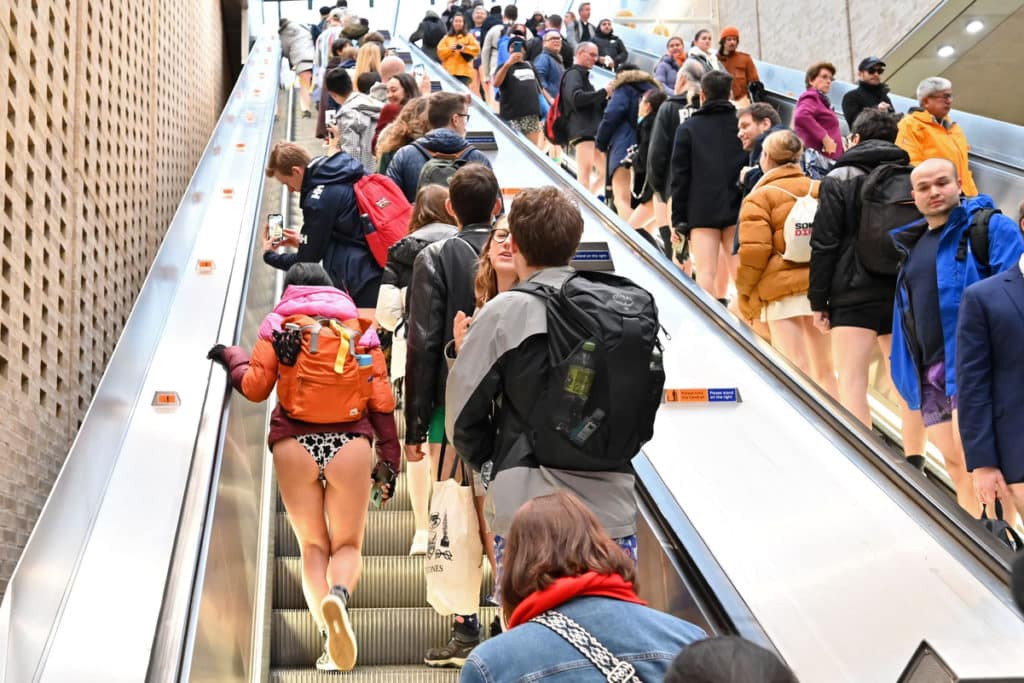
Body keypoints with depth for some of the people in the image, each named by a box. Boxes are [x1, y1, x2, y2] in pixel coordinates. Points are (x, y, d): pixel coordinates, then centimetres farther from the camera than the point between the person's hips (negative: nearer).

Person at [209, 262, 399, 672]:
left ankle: (329, 635, -7)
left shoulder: (278, 324, 9)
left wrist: (231, 357, 23)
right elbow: (381, 398, 7)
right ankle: (339, 593, -24)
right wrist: (389, 460, 10)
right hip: (350, 442, 0)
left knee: (313, 546, 12)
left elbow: (256, 388, 4)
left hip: (294, 444, 0)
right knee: (348, 544, 11)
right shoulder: (358, 325, 13)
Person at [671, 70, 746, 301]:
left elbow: (680, 176, 0)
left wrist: (678, 219, 2)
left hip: (702, 212, -2)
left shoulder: (688, 128, 3)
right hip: (738, 210, 2)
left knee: (705, 272, -2)